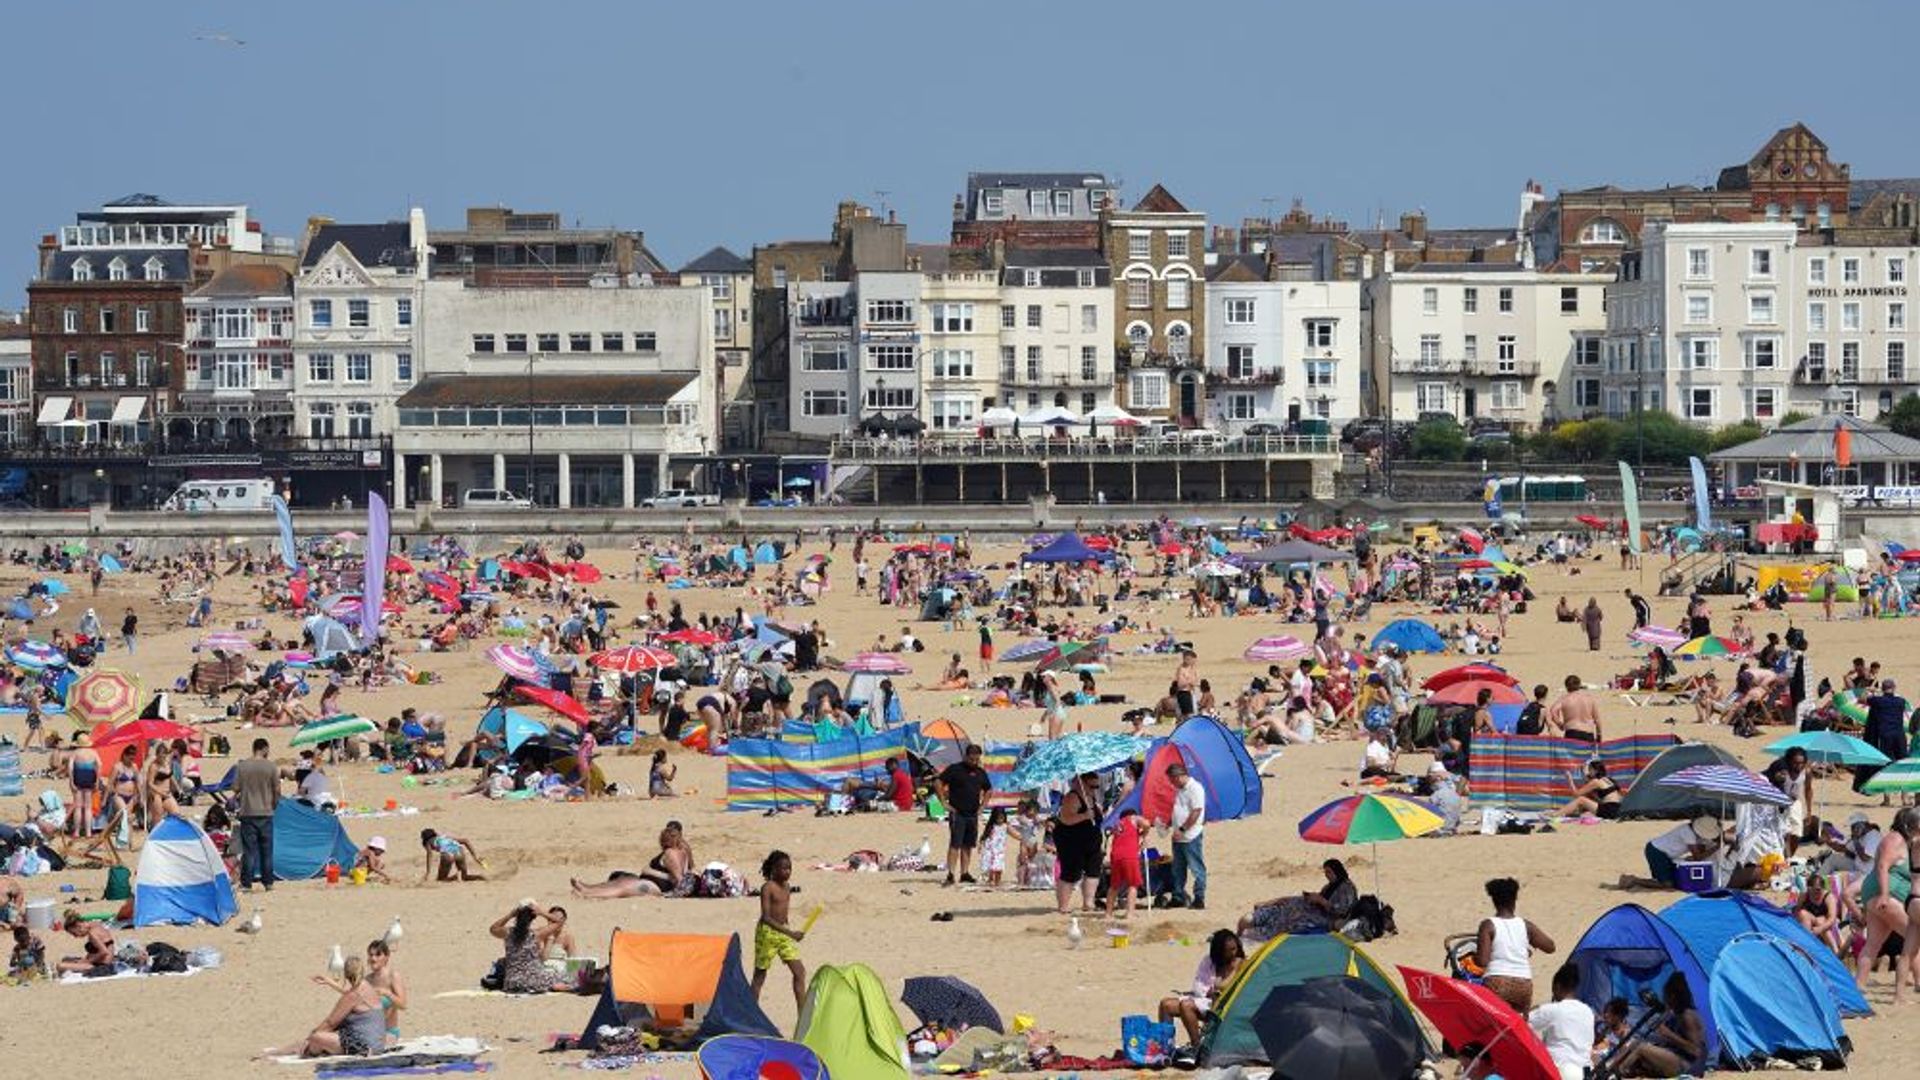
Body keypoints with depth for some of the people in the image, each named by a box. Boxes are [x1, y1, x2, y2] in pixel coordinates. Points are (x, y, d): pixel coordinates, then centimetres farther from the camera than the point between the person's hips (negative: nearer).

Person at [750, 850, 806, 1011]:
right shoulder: (767, 888, -15)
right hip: (767, 932, -7)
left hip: (784, 932, 7)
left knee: (800, 972, -1)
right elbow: (766, 917, -23)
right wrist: (790, 933, -29)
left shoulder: (787, 887, 8)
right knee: (760, 974, 2)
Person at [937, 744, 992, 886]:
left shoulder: (981, 773, 13)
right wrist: (944, 803, -11)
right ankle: (950, 874, -13)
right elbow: (939, 783, -8)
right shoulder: (955, 769, -4)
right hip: (957, 814, -6)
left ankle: (964, 873, 15)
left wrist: (982, 806, 16)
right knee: (955, 845, -10)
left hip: (973, 815, 6)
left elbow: (988, 790, 27)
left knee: (968, 845, 9)